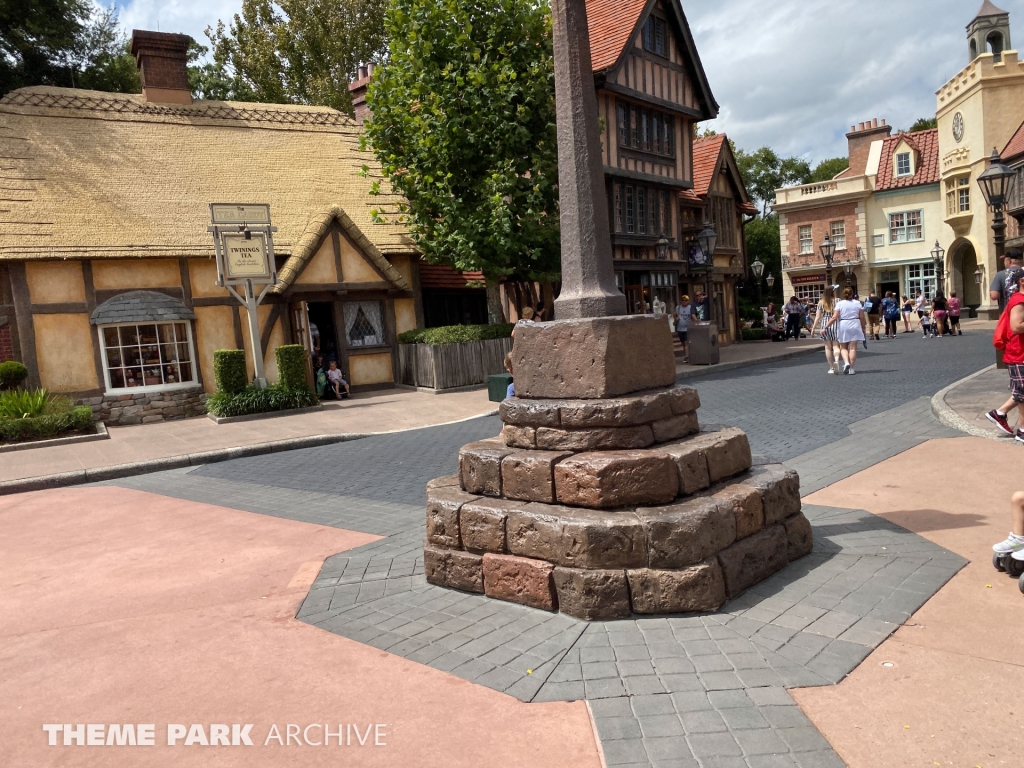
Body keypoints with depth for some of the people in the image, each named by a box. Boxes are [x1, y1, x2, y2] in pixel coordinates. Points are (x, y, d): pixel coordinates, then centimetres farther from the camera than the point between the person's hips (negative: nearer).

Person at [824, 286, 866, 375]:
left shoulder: (840, 304, -3)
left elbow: (834, 318, -10)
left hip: (843, 326, -1)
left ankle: (846, 362, -10)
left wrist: (826, 327, -6)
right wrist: (863, 327, 14)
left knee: (843, 347, 13)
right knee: (852, 347, 2)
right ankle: (851, 368, 2)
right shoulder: (857, 303, 2)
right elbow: (862, 317, 3)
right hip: (855, 326, 1)